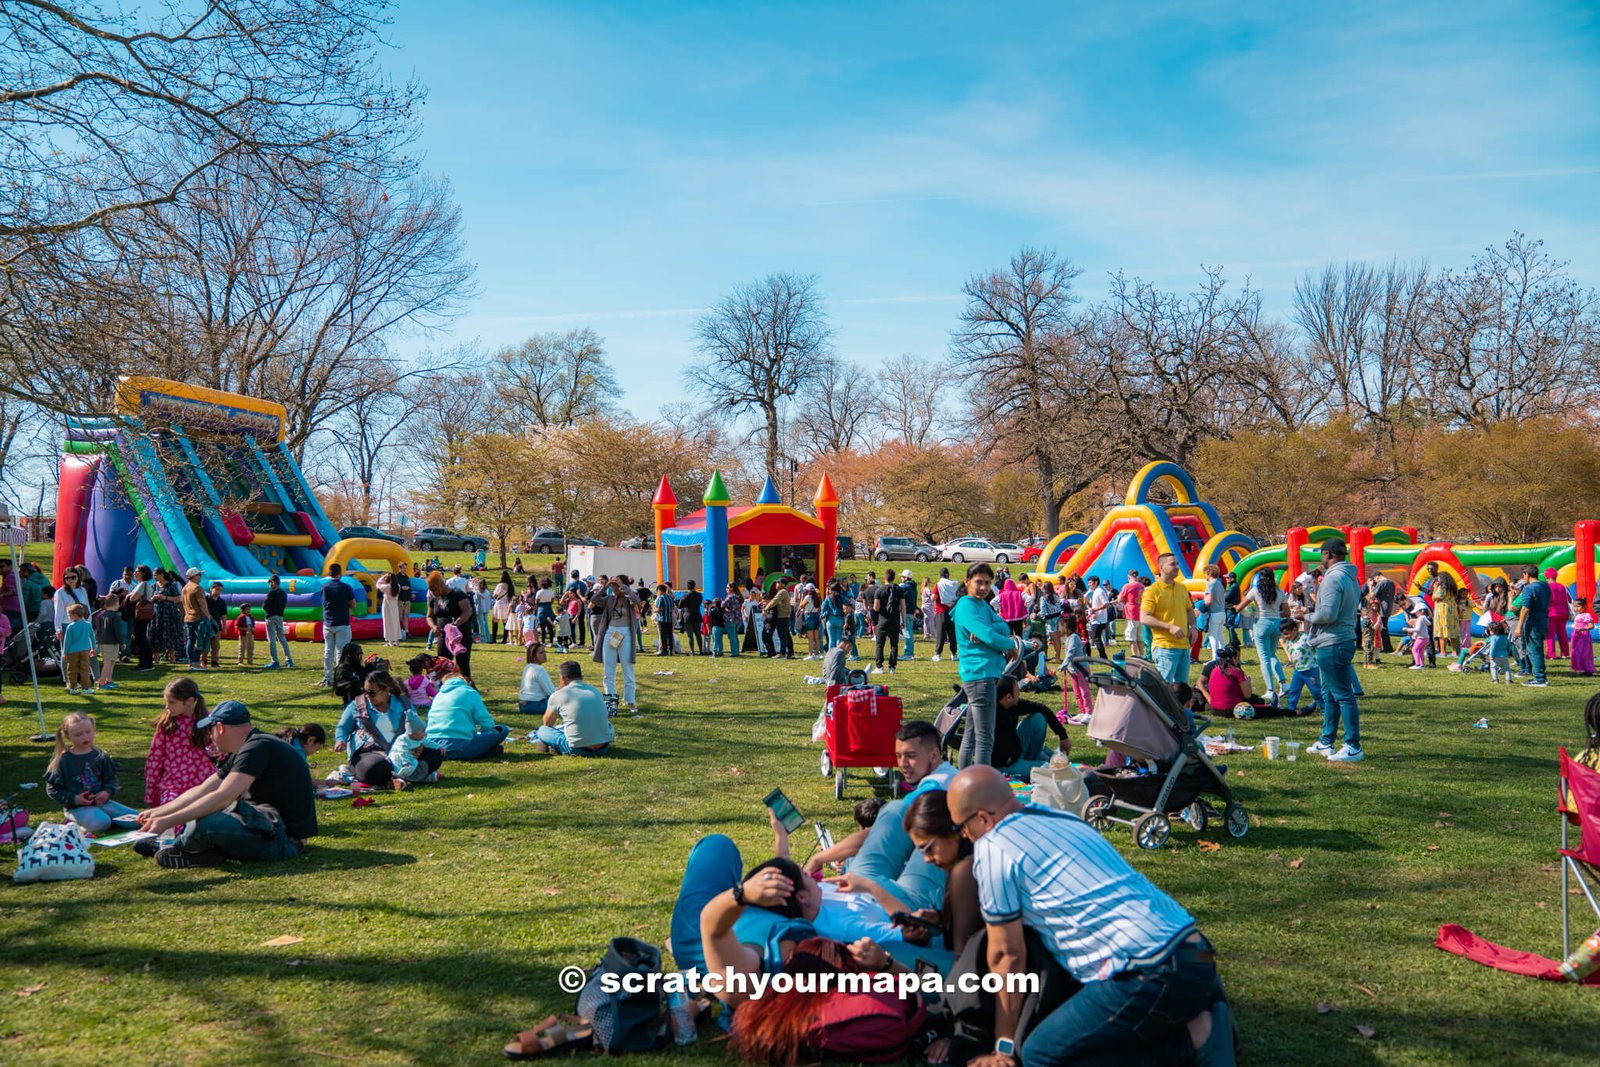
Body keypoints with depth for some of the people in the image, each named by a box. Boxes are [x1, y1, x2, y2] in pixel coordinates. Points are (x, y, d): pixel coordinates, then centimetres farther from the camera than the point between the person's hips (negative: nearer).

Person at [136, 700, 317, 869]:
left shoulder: (259, 747, -17)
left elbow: (223, 797, -24)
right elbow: (201, 791, 23)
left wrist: (168, 821, -22)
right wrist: (158, 812, 23)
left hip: (286, 838, -11)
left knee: (204, 824, -28)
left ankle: (181, 847, 3)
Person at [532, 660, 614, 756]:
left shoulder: (558, 695, 0)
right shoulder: (596, 691, 13)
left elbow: (547, 723, 16)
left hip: (577, 749, -3)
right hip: (603, 748, 3)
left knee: (542, 731, 17)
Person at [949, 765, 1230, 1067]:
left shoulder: (992, 848, -6)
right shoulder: (1061, 818, 19)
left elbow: (1007, 954, 0)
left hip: (1151, 974, -9)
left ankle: (1191, 1041, -5)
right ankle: (1202, 1015, 11)